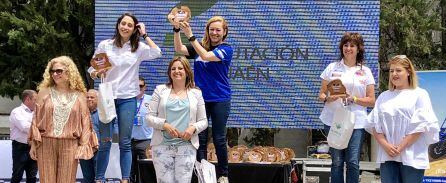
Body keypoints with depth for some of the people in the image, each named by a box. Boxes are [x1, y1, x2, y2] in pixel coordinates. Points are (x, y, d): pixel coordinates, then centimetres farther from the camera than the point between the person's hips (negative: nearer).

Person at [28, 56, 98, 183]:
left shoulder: (79, 96, 8)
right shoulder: (45, 92, 8)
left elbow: (85, 122, 5)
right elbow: (36, 119, 7)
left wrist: (84, 146, -4)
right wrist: (33, 144, 1)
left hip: (70, 145, 0)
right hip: (46, 143, 0)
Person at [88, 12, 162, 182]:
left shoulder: (138, 47, 4)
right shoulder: (104, 45, 3)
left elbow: (156, 53, -14)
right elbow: (91, 70, 6)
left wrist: (144, 35, -6)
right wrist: (97, 72, -16)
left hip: (128, 98, 0)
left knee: (125, 142, 4)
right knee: (104, 142, 1)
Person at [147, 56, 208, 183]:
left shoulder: (196, 93, 11)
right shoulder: (160, 90, 9)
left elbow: (203, 121, 12)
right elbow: (149, 117, 4)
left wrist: (193, 128, -9)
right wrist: (164, 125, -13)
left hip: (186, 145, 1)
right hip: (162, 145, 0)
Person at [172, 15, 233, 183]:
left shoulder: (226, 49, -5)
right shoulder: (200, 47, 7)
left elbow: (206, 56, -21)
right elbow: (179, 49, -8)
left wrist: (190, 35, -24)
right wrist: (176, 29, -23)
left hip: (220, 100, -3)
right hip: (200, 99, 3)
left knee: (219, 138, 3)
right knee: (200, 137, 4)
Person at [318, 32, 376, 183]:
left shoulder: (365, 72, 9)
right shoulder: (332, 68, 10)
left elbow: (371, 101, 6)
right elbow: (321, 95, 10)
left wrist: (353, 99, -10)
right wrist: (328, 98, -12)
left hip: (356, 122, 0)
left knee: (353, 162, -6)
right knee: (337, 162, 2)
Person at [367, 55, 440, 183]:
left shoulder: (419, 95, 3)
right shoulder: (383, 97, 16)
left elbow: (420, 126, -6)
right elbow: (374, 125, 9)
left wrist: (401, 147, -12)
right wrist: (385, 145, -8)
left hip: (411, 156, -3)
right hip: (387, 155, 4)